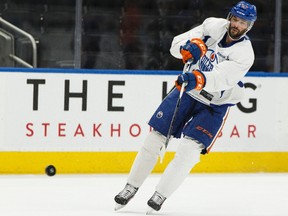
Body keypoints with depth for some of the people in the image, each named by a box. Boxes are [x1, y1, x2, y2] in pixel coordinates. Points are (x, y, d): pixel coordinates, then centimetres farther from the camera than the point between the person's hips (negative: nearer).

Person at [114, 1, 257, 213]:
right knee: (155, 137, 1)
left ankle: (159, 197, -10)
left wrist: (199, 80, -56)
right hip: (187, 91, 4)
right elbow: (176, 44, -9)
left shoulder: (244, 54, -22)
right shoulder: (214, 25, -10)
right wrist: (188, 46, -32)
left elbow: (220, 78, -37)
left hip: (215, 105, -4)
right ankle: (131, 188, 15)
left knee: (189, 149, -19)